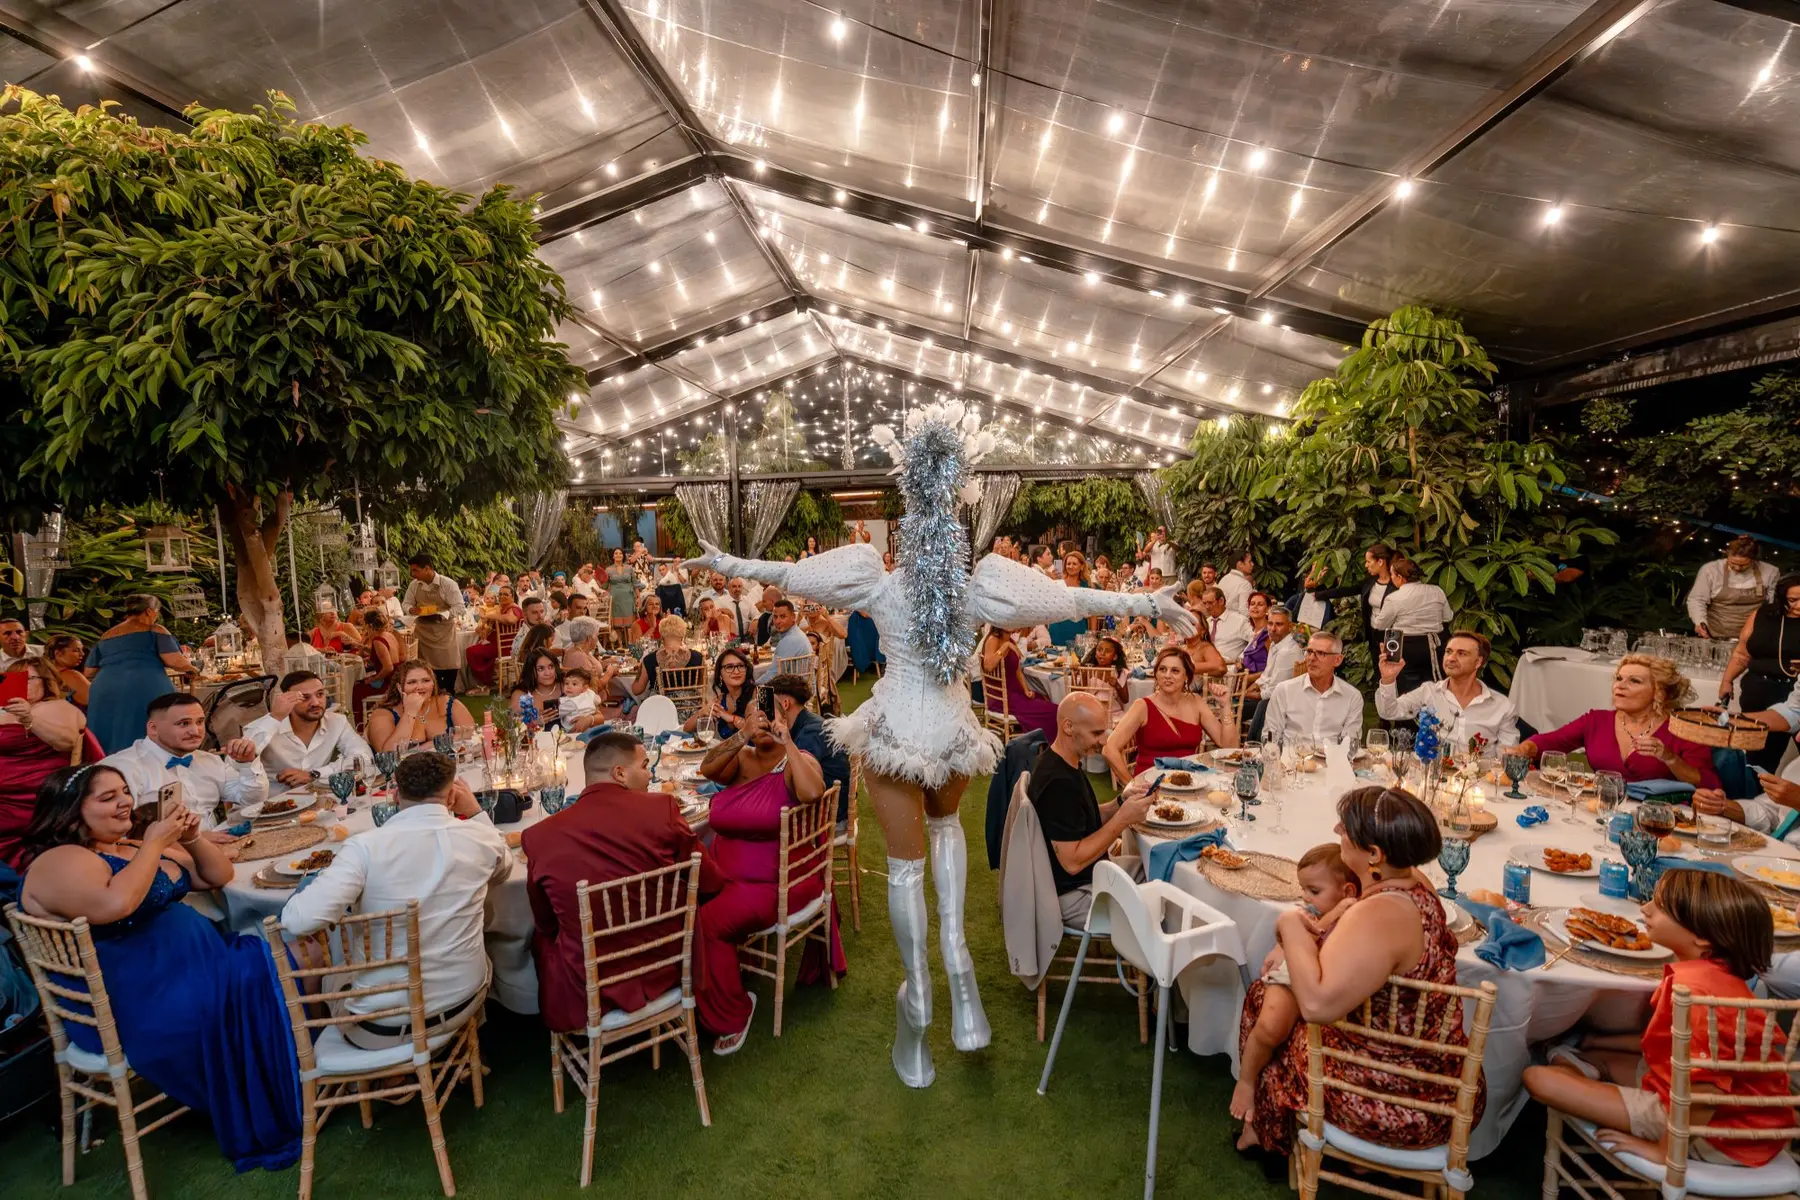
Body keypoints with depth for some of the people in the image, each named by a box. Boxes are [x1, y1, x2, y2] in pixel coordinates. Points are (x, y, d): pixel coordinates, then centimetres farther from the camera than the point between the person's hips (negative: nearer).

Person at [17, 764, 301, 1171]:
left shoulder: (136, 845, 14)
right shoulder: (61, 861, -11)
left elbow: (219, 876, 19)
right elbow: (115, 904, -33)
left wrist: (191, 839, 2)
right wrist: (153, 845, -21)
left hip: (192, 960, 9)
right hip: (133, 1000, -9)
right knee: (250, 981, -25)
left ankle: (284, 1099, -4)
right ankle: (264, 1125, -9)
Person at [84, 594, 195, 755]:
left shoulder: (105, 637, 22)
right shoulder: (154, 630, 5)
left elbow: (89, 672, 28)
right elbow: (177, 662, -7)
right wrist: (189, 665, 15)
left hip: (105, 693, 6)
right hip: (146, 691, -6)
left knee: (111, 746, 10)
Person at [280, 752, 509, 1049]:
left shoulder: (365, 846, -20)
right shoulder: (479, 836, -11)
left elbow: (300, 919, -26)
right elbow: (502, 870, 12)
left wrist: (317, 879, -6)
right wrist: (475, 812, 10)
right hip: (463, 1003, 2)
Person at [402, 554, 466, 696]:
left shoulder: (447, 584, -15)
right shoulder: (414, 585, -2)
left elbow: (459, 608, -16)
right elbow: (407, 604, 8)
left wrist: (441, 613, -29)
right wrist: (411, 610, -16)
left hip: (444, 630, -3)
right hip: (423, 630, 3)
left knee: (448, 663, 2)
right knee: (429, 663, 9)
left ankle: (448, 693, 20)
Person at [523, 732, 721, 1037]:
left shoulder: (540, 835, -11)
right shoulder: (663, 808, -14)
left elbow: (546, 923, 4)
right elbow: (710, 883, -1)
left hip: (586, 993, 1)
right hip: (665, 968, 0)